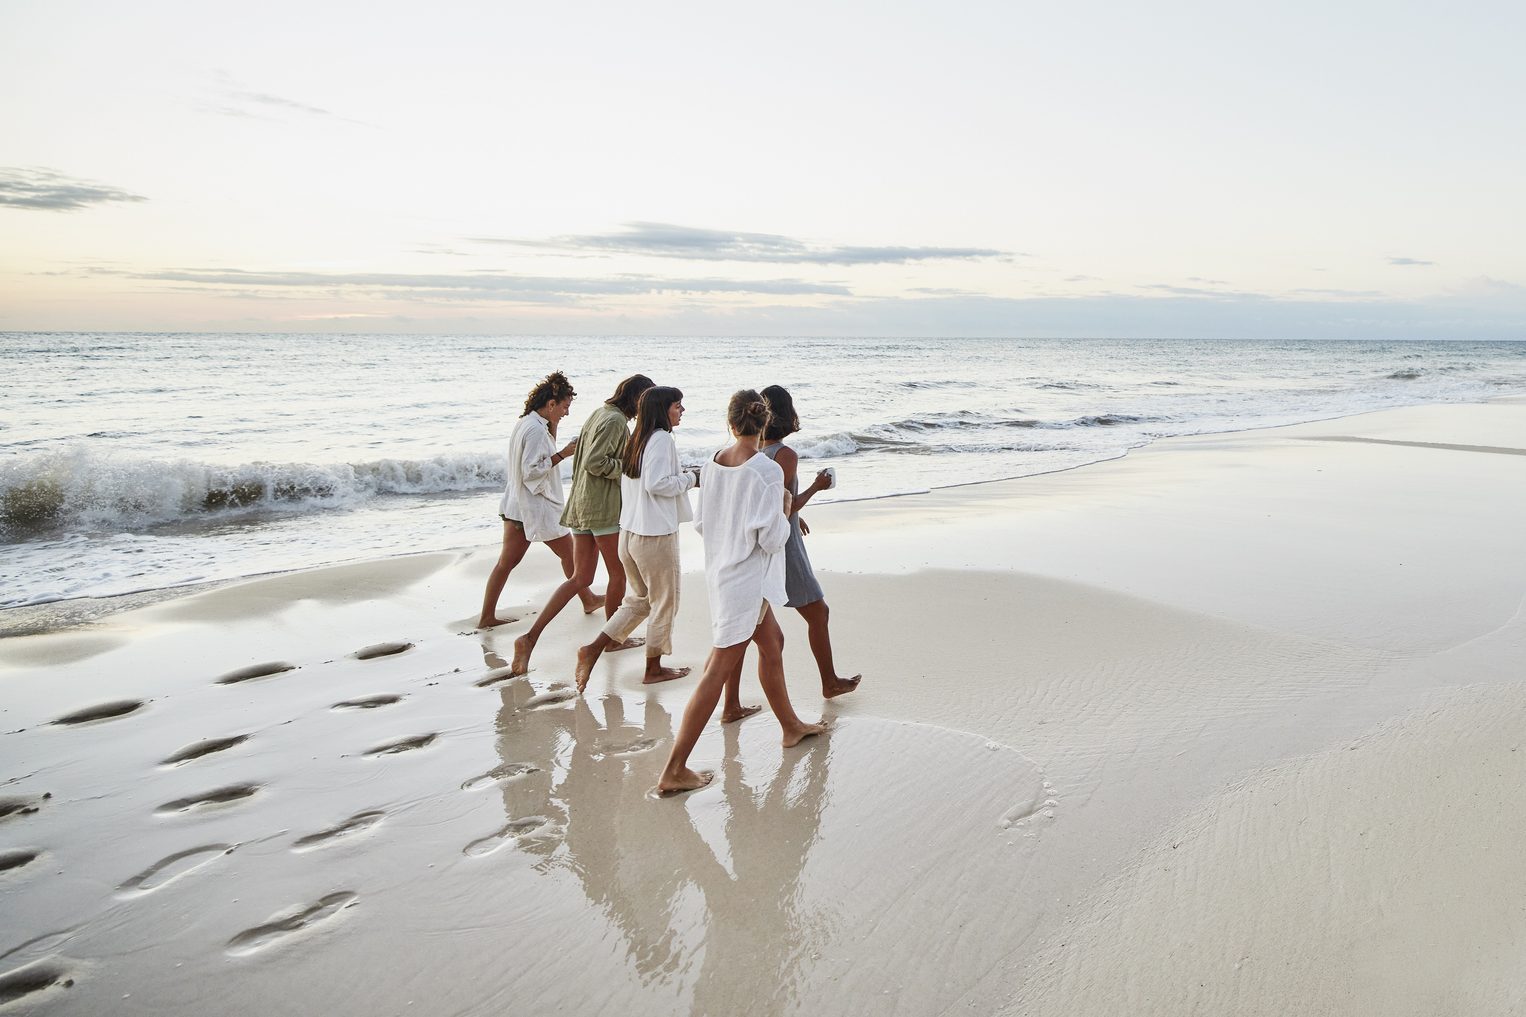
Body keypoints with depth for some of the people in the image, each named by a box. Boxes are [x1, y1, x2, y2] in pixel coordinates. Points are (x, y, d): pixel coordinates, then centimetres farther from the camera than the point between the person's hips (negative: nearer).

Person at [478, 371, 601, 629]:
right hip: (537, 506, -9)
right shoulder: (536, 429, -20)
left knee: (507, 562, 8)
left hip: (516, 505, 9)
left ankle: (487, 617, 10)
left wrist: (552, 427, 8)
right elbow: (531, 471, -22)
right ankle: (588, 600, 27)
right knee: (569, 553, 10)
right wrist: (562, 454, -18)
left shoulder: (524, 423, 10)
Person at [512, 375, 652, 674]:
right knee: (618, 573, 9)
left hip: (580, 504, 9)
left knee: (580, 577, 7)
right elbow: (594, 462, -22)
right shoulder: (616, 420, -13)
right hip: (604, 507, -9)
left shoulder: (598, 414, 16)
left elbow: (580, 460, 22)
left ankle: (530, 638, -4)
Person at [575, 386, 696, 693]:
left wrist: (681, 475, 13)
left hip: (629, 532, 9)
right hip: (656, 535, -9)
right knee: (664, 602, 8)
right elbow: (657, 484, -22)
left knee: (639, 599, 21)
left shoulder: (636, 440, 13)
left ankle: (594, 649, 11)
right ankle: (654, 668, 19)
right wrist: (690, 479, -9)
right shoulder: (662, 439, -14)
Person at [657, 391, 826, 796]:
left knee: (771, 643, 28)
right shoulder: (767, 471, -20)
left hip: (720, 572, 8)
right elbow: (771, 537, -20)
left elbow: (700, 523, 8)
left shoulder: (712, 465, 0)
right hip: (746, 580, -8)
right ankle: (674, 770, -3)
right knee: (717, 670, -5)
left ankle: (791, 725, 47)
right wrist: (785, 510, -1)